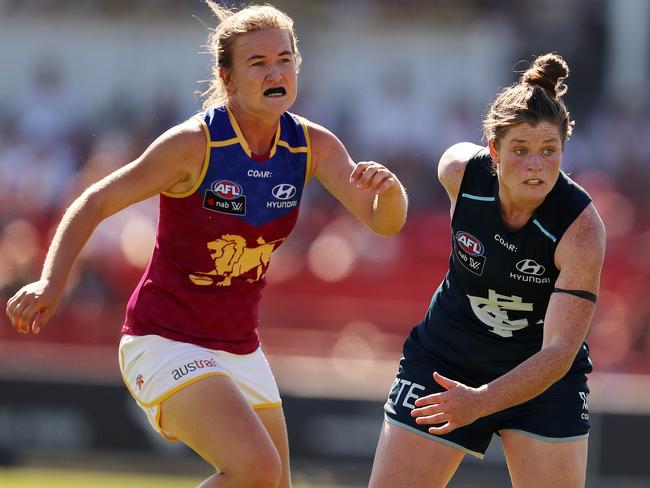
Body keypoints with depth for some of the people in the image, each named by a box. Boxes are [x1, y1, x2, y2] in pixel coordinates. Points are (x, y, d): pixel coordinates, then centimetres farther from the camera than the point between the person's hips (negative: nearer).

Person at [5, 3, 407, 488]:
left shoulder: (313, 146, -3)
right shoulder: (194, 143, -17)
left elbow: (384, 222, -9)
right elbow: (96, 203, -11)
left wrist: (388, 189, -33)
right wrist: (52, 282, -25)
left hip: (240, 350, 7)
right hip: (166, 343, -7)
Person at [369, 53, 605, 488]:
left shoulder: (582, 228, -29)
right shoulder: (459, 170, -20)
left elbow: (559, 351, -33)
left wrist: (482, 402, -46)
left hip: (544, 376, -2)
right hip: (448, 356, 2)